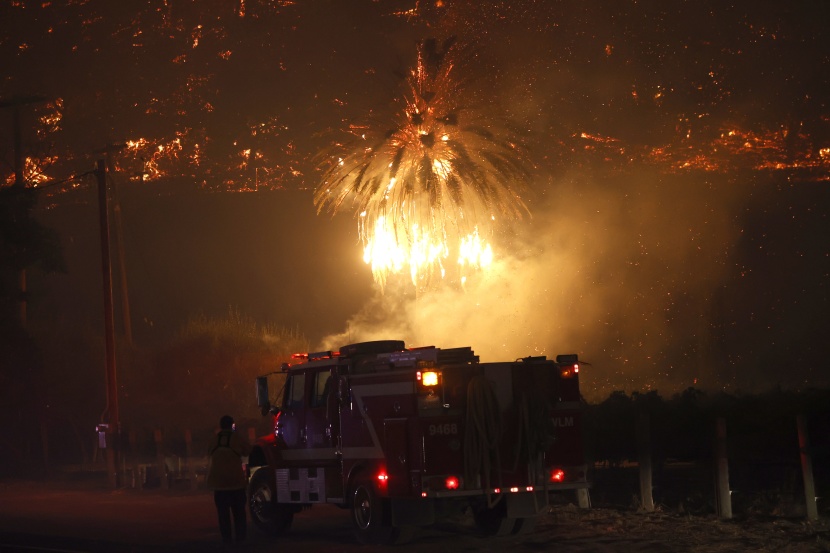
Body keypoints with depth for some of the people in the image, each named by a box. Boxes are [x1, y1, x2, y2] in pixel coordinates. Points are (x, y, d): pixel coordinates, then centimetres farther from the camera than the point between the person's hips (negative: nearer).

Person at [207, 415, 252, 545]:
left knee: (223, 511, 4)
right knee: (238, 511, 7)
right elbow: (247, 450, 5)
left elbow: (209, 453, 18)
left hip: (218, 481, 1)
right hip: (236, 480, -1)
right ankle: (241, 537, 4)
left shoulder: (214, 441, 2)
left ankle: (227, 538, 0)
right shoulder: (236, 438, -5)